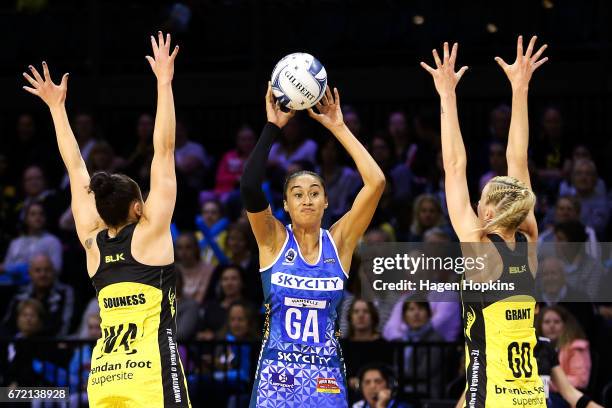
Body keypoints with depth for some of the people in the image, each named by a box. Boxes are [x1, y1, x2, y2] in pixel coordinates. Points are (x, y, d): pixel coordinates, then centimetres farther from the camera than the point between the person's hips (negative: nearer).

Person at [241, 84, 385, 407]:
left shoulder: (339, 242, 4)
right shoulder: (274, 241, 1)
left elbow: (376, 182, -6)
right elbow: (250, 187, -15)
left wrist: (338, 128, -5)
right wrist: (273, 126, -13)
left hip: (326, 379, 1)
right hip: (276, 379, -1)